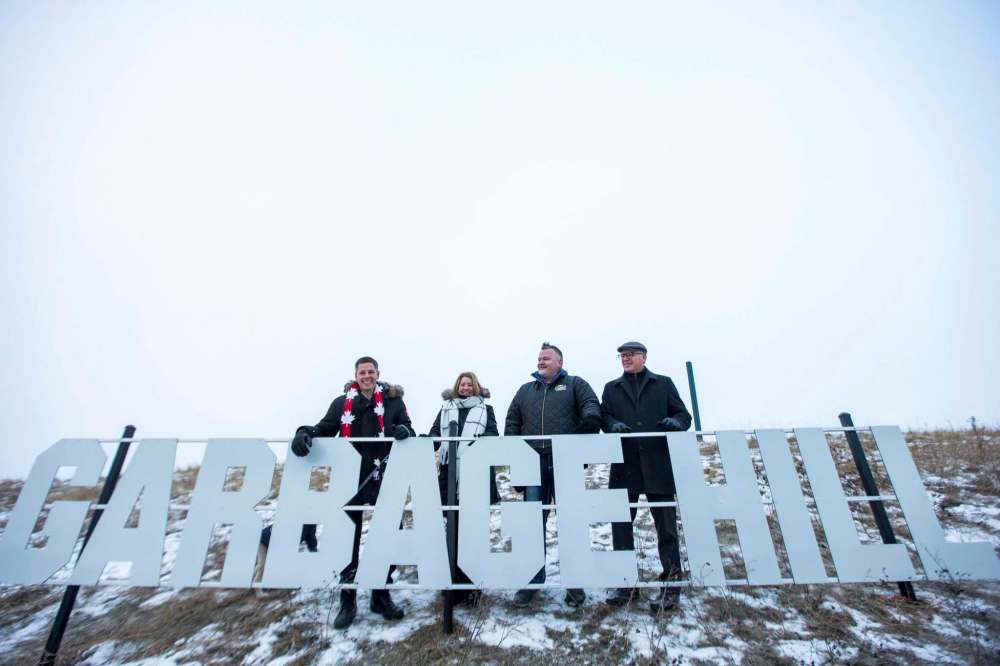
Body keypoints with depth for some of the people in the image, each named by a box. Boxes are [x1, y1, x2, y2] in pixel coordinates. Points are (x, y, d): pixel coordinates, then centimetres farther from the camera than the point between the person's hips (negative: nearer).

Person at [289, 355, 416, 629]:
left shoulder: (393, 401, 3)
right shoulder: (342, 403, 7)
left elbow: (407, 431, 2)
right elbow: (325, 428, 5)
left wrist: (405, 431, -21)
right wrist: (306, 434, -16)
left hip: (384, 481, 0)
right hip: (350, 481, 1)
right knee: (347, 539, 11)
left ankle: (382, 595, 29)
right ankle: (347, 600, 30)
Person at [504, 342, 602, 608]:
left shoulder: (575, 384, 11)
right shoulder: (525, 390, 19)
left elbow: (591, 404, -4)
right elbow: (512, 423, 16)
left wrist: (589, 418, -26)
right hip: (533, 462, 3)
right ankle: (533, 578, 21)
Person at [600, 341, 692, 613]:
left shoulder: (664, 383, 11)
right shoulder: (612, 388, 16)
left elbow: (684, 415, 7)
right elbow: (604, 416, 6)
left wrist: (675, 422, -16)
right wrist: (614, 424, -16)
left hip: (658, 465, -2)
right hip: (625, 465, 2)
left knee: (666, 524, 4)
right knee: (620, 522, 6)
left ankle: (671, 582, 18)